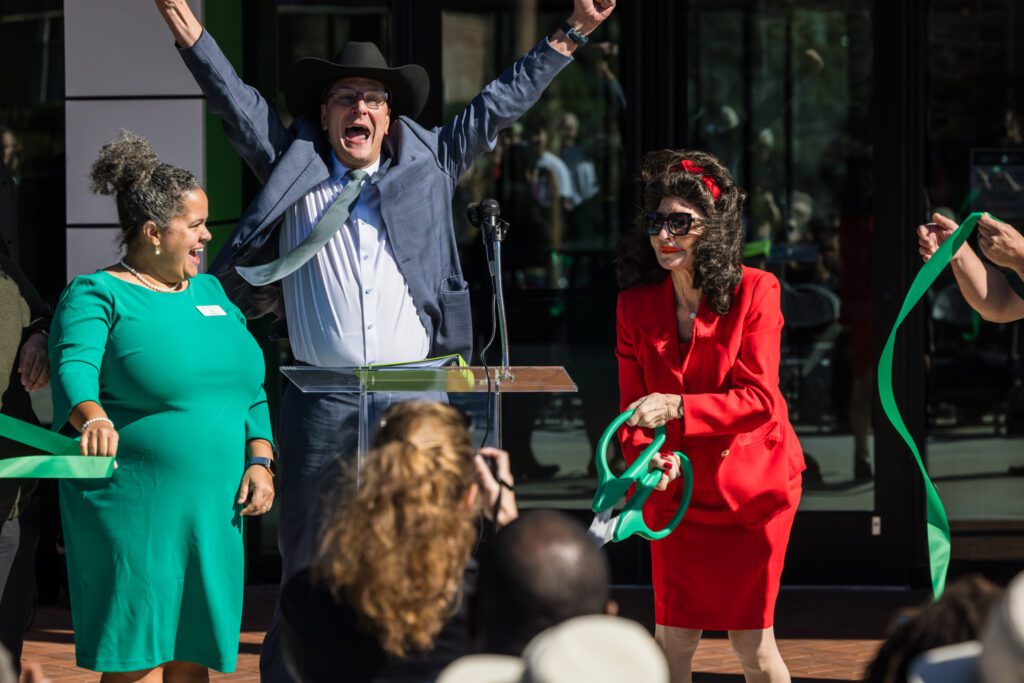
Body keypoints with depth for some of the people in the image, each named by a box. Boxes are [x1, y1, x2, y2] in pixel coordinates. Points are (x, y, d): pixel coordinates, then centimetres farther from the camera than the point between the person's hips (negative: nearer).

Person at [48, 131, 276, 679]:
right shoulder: (96, 295, -4)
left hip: (212, 511, 6)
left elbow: (250, 386, 18)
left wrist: (259, 460, 3)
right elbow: (75, 367, -21)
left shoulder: (210, 292, 17)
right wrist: (93, 419, -42)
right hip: (133, 512, -6)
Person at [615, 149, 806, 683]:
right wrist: (648, 456, -25)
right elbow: (633, 402, -3)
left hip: (749, 484, -3)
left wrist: (677, 409, -34)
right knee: (672, 639, 3)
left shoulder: (754, 291, -14)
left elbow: (758, 397, -21)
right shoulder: (636, 304, -3)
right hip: (677, 490, 3)